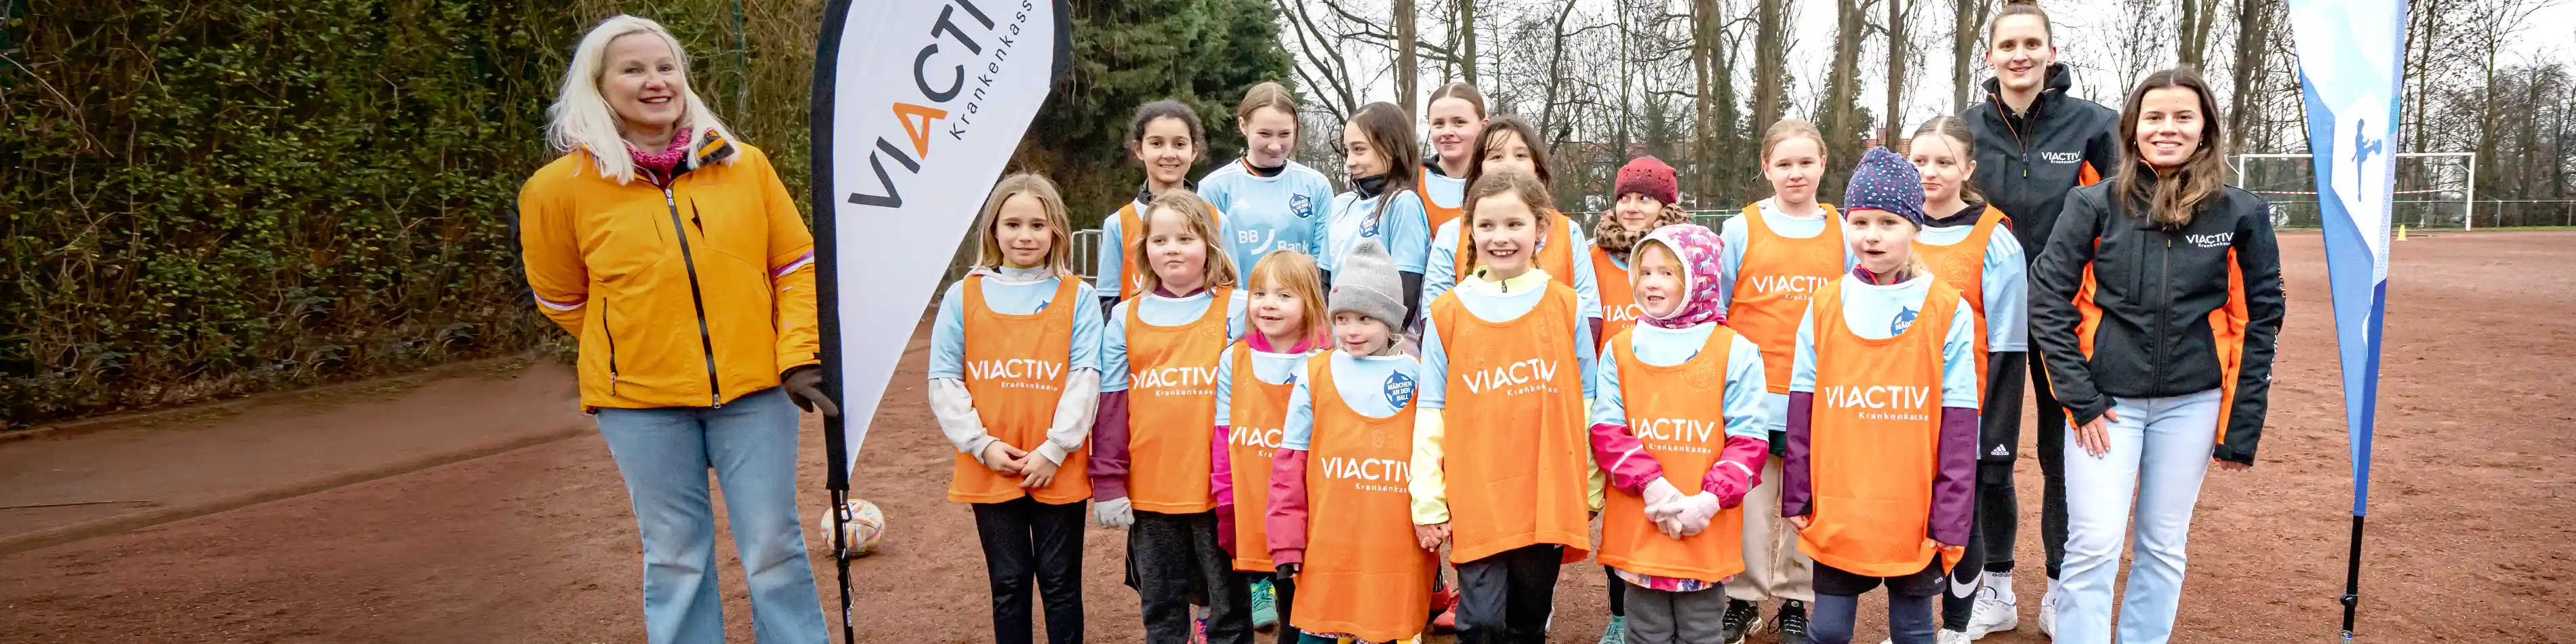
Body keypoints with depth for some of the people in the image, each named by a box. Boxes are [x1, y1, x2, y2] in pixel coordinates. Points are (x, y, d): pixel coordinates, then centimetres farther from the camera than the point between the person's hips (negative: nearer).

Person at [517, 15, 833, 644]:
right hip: (643, 403, -1)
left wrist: (799, 357, -4)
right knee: (676, 559, 10)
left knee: (776, 549, 7)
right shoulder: (562, 187, -4)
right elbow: (562, 299, 10)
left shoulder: (744, 165, 1)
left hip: (755, 391, 1)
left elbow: (797, 266, 5)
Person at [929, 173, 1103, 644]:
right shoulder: (964, 296, 3)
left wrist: (1054, 450, -13)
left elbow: (1086, 377, -6)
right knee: (1009, 582, 12)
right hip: (989, 468, 1)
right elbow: (943, 380, 1)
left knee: (1061, 582, 9)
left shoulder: (1076, 296, 0)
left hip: (1059, 469, -1)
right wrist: (982, 444, -9)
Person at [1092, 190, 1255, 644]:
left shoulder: (1236, 310, -1)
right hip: (1149, 489, 3)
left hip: (1219, 488, -2)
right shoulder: (1126, 318, 5)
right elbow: (1111, 404, 4)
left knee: (1228, 606, 10)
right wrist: (1108, 483, 0)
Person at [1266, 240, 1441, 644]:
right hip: (1327, 550, 0)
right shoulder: (1315, 376, 3)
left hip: (1398, 554, 0)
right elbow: (1290, 463, 3)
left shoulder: (1418, 379, 3)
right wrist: (1287, 542, 0)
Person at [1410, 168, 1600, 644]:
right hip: (1476, 502, -1)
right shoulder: (1446, 314, 1)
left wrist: (1591, 491, 7)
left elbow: (1588, 405, 6)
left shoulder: (1565, 306, 3)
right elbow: (1430, 414, 2)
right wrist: (1428, 503, 0)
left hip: (1549, 500, 1)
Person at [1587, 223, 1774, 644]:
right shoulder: (1619, 349, 4)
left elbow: (1750, 441, -5)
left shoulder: (1736, 351, -3)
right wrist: (1651, 485, -17)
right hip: (1636, 528, 1)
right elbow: (1606, 431, -2)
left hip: (1708, 531, -1)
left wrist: (1710, 499, -20)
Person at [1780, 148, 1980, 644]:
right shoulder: (1825, 306, 2)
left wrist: (1949, 520, -7)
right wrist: (1796, 497, 3)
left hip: (1915, 516, -1)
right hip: (1835, 513, 2)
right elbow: (1802, 413, 5)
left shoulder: (1948, 311, -5)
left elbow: (1958, 429, -6)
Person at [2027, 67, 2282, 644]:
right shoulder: (2095, 205, -4)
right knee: (2093, 545, -5)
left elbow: (2260, 318, 4)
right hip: (2107, 401, -2)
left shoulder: (2240, 213, 0)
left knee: (2164, 546, 10)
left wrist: (2243, 426, 1)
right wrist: (2080, 398, -9)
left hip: (2191, 403, 2)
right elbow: (2048, 302, -4)